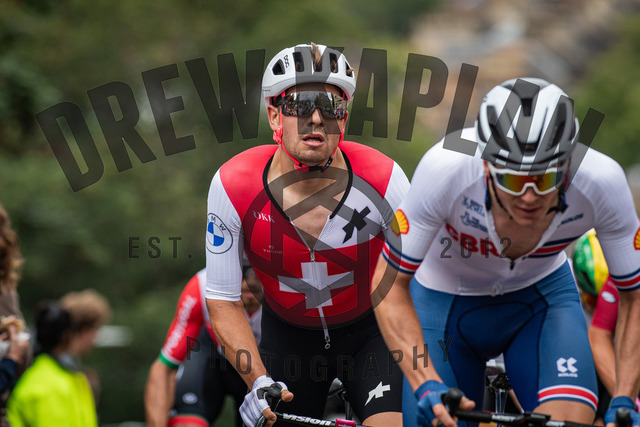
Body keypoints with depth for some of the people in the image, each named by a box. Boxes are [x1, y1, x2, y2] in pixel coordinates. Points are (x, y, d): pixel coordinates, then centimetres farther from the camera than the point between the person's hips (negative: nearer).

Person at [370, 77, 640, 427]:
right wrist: (427, 385, -36)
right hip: (445, 300, 0)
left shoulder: (601, 181, -31)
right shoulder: (446, 168, -36)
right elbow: (389, 284, -25)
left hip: (543, 294, 0)